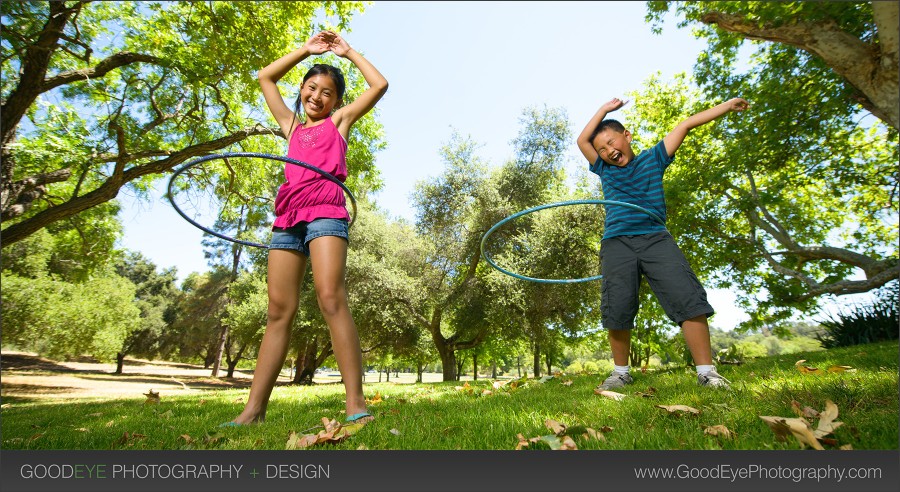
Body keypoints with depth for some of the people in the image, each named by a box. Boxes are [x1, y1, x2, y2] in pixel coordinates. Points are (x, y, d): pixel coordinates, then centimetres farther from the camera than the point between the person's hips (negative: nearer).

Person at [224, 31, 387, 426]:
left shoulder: (339, 121, 20)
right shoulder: (292, 126, 30)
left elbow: (379, 85, 17)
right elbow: (265, 77, 37)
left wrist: (348, 52, 28)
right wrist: (306, 50, 34)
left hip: (325, 211, -5)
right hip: (287, 217, 5)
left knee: (330, 298, -21)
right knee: (279, 310, -1)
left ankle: (355, 403, -20)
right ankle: (253, 409, 0)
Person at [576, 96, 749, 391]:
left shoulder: (653, 158, 18)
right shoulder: (605, 170, 20)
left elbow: (686, 125, 20)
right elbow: (582, 140, 14)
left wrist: (728, 105, 19)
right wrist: (605, 109, 18)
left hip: (655, 239, 0)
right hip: (617, 244, 0)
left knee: (688, 299, -13)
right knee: (617, 311, -7)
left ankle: (706, 371, -5)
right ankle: (621, 372, 9)